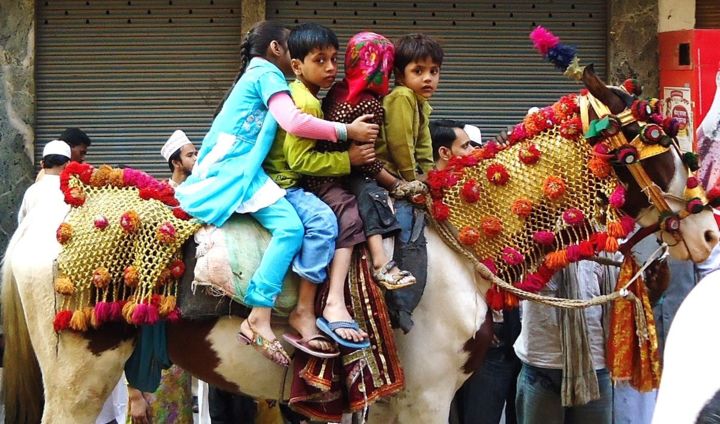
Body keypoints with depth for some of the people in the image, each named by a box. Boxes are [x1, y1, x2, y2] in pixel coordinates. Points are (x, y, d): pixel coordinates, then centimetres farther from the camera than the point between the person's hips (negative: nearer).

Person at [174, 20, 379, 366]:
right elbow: (293, 122, -16)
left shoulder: (255, 76, 29)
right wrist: (347, 131, -9)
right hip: (234, 170, -10)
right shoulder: (267, 74, -2)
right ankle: (259, 318, -35)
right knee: (289, 226, -27)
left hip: (225, 171, 10)